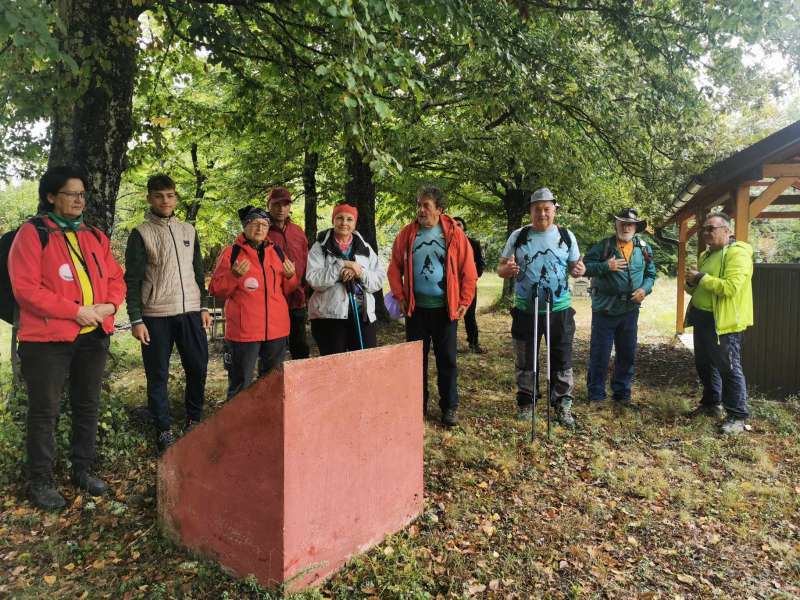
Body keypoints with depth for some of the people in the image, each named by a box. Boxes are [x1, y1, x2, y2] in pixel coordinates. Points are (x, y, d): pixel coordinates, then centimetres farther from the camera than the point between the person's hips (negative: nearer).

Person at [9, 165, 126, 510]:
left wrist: (109, 305, -8)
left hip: (94, 337, 6)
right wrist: (75, 311, -19)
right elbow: (25, 288, -15)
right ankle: (40, 481, 18)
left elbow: (115, 278, 13)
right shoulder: (32, 234, -7)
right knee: (45, 412, 4)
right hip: (48, 339, -6)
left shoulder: (95, 236, 12)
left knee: (87, 406, 14)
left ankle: (83, 470, 29)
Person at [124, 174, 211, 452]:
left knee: (198, 367, 6)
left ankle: (194, 419, 24)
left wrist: (204, 307, 10)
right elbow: (132, 280, -4)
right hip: (156, 316, -4)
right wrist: (136, 319, -10)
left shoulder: (189, 230, 12)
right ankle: (163, 429, 17)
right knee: (158, 375, 4)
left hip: (191, 312, 4)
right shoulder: (141, 234, -1)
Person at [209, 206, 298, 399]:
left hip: (277, 329, 5)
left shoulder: (277, 252, 12)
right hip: (245, 330, -4)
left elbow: (287, 290, 18)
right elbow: (216, 290, -2)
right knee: (241, 384, 1)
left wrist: (290, 276, -3)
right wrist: (234, 275, -18)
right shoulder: (231, 252, 0)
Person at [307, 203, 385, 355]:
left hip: (363, 315, 3)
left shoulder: (365, 248, 11)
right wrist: (342, 266, -18)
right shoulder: (320, 247, 2)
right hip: (329, 316, -3)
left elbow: (379, 279, 5)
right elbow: (313, 279, -11)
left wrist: (360, 273, -14)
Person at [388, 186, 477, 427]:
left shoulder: (454, 234, -2)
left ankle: (449, 407, 18)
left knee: (447, 359, 6)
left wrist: (465, 301, -4)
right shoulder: (407, 234, 3)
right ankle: (418, 406, 22)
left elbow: (468, 270, -1)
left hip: (445, 308, -2)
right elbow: (395, 268, 8)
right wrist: (400, 296, 1)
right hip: (415, 308, 2)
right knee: (416, 358, 9)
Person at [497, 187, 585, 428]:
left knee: (562, 360, 6)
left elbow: (575, 264, 12)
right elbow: (501, 268, 5)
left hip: (559, 309, 0)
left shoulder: (566, 236, 5)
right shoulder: (518, 236, 2)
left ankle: (563, 405, 19)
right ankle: (525, 403, 25)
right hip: (525, 310, 0)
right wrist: (507, 269, -19)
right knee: (525, 361, 10)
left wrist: (579, 270, -12)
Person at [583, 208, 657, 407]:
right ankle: (596, 395, 14)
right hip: (605, 309, -4)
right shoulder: (603, 246, -5)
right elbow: (585, 266, -9)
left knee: (627, 354, 13)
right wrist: (606, 266, -23)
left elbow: (651, 273, 14)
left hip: (630, 310, 4)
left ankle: (622, 393, 28)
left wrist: (645, 289, -5)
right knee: (600, 354, 2)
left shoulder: (644, 249, 7)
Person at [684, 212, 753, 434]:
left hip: (724, 322, -9)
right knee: (704, 364, 18)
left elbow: (731, 287, -28)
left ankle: (738, 417, 8)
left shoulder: (737, 254, -15)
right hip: (703, 319, 9)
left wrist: (701, 278, -21)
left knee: (728, 368, -2)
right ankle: (711, 403, 34)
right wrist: (692, 284, 1)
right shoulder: (706, 255, 14)